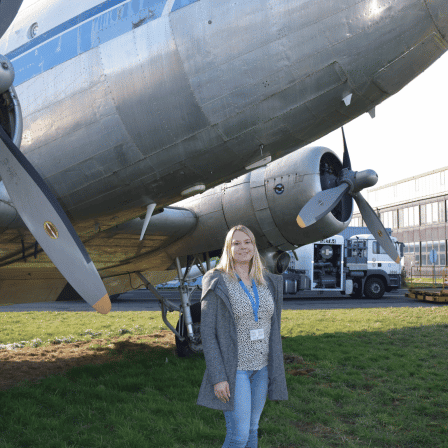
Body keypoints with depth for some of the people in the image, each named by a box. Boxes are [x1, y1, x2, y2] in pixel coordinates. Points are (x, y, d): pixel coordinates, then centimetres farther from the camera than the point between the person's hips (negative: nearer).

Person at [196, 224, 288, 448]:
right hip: (233, 368, -6)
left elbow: (271, 327, 12)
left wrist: (276, 368, 11)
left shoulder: (267, 283, 5)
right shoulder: (217, 283, -12)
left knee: (252, 428, 15)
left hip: (261, 366, 6)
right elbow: (207, 332, -13)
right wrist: (217, 378, -18)